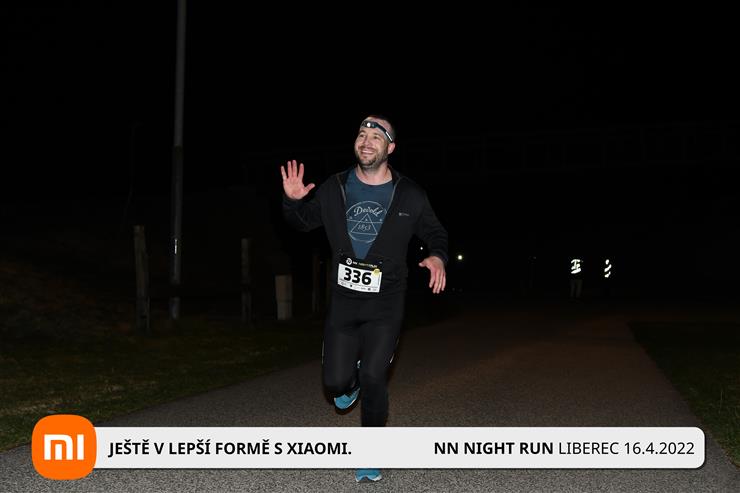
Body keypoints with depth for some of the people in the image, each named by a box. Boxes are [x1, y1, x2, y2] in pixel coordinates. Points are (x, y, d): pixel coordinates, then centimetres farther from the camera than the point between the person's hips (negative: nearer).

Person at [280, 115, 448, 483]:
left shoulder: (410, 196, -4)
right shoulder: (335, 189, 0)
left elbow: (435, 234, 10)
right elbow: (304, 221, 14)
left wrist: (437, 257, -14)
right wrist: (292, 201, -8)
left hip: (386, 304, -2)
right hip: (343, 300, 2)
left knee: (373, 377, -14)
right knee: (335, 382, 2)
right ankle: (351, 379, 42)